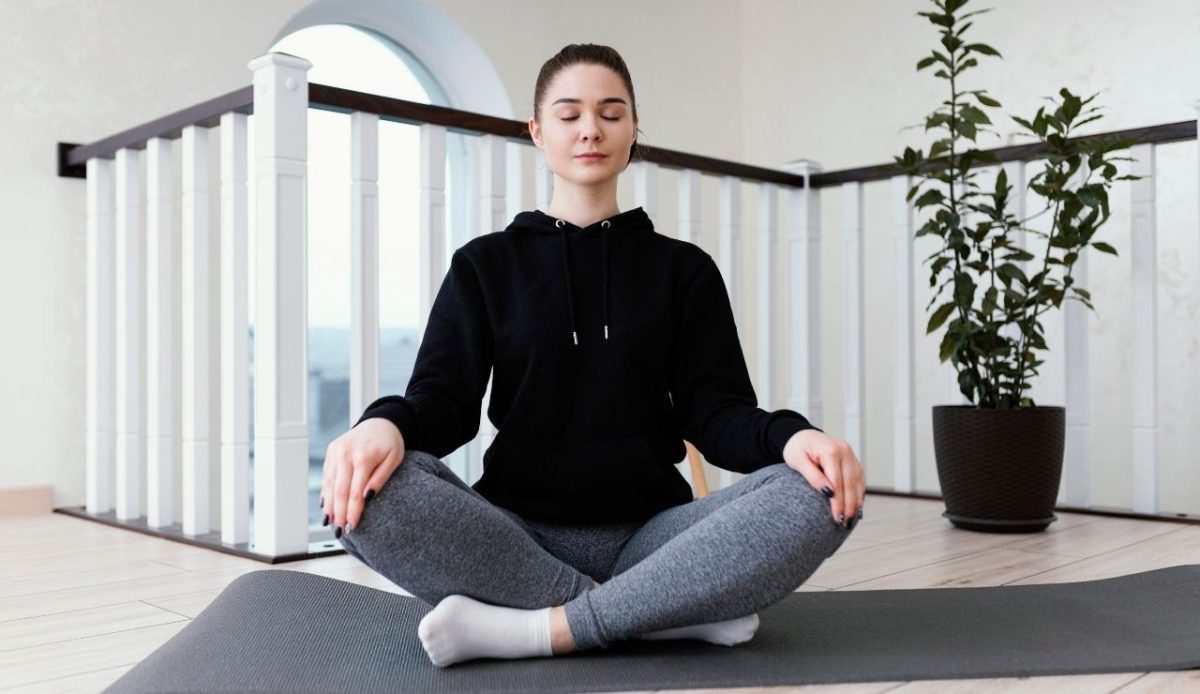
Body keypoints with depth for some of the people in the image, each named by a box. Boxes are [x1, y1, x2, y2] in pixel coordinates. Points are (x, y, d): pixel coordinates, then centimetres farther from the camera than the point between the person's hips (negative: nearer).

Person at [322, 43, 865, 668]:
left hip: (648, 537, 1)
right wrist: (386, 423, -25)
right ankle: (681, 609, -26)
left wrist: (789, 436, -22)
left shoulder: (683, 268, 12)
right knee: (371, 493, -31)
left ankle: (531, 629, -28)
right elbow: (444, 400, 0)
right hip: (518, 539, 0)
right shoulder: (484, 264, 11)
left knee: (816, 497, -27)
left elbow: (716, 414, 2)